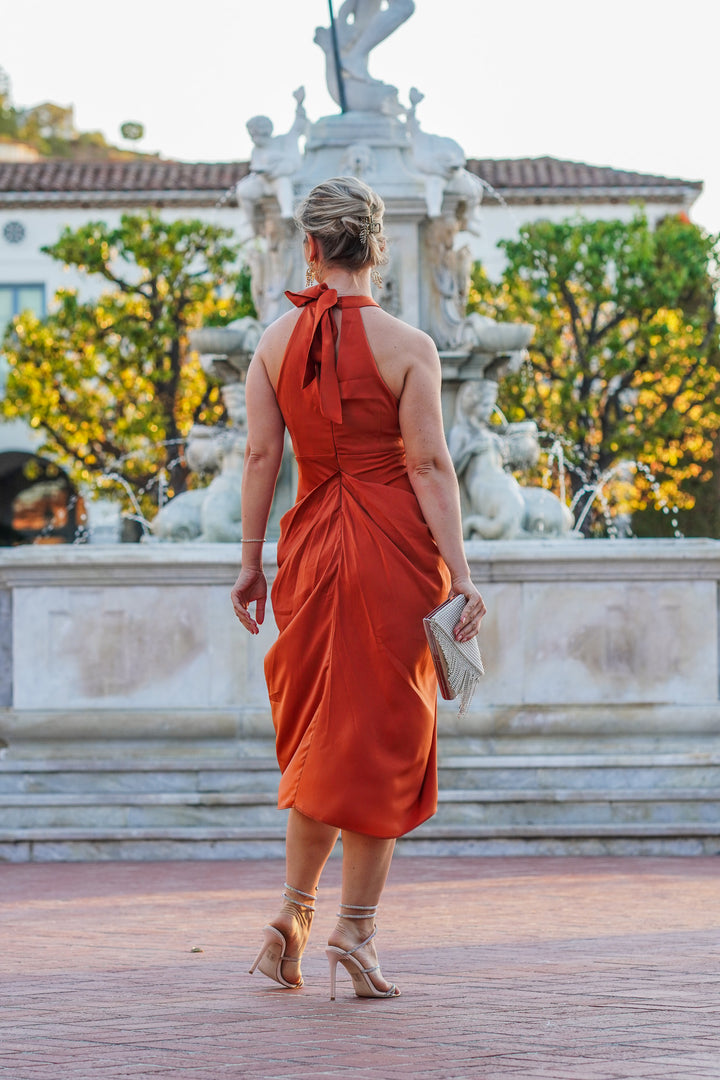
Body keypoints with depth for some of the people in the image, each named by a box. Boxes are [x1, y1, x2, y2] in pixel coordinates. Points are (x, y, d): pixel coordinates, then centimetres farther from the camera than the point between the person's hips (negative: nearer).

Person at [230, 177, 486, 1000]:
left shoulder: (275, 343, 2)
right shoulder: (407, 347, -7)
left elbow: (260, 454, 0)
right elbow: (429, 466, -10)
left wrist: (249, 562, 6)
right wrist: (459, 574, -9)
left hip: (311, 546, 3)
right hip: (395, 547, -3)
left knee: (318, 735, 17)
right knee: (385, 738, 4)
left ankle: (295, 911, 14)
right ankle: (355, 930, 2)